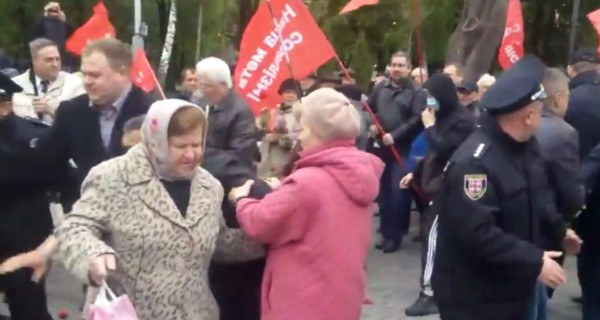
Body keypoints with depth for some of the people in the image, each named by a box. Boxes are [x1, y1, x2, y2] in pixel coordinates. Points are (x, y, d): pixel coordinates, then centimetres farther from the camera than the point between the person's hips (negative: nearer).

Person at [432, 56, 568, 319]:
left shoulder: (525, 147, 4)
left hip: (514, 287, 9)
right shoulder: (474, 162, -26)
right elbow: (477, 233, -31)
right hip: (474, 298, -9)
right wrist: (535, 263, -25)